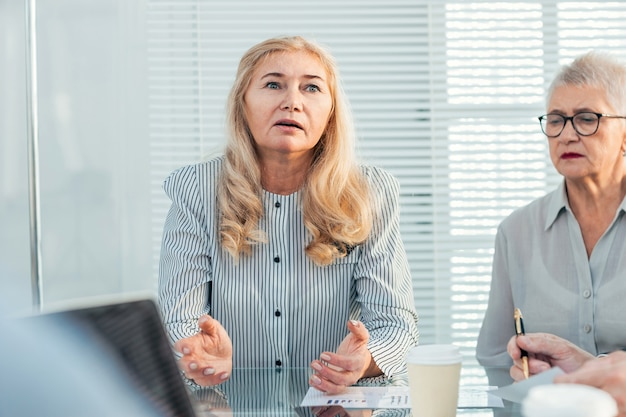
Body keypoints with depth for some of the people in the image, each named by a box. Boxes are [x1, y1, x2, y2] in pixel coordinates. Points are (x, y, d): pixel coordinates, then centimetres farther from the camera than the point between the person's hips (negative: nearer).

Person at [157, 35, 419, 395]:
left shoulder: (372, 194, 0)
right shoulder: (194, 192, -2)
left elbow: (396, 319, -5)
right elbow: (179, 321, -6)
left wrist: (364, 361, -27)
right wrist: (202, 357, -29)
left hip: (339, 404, 0)